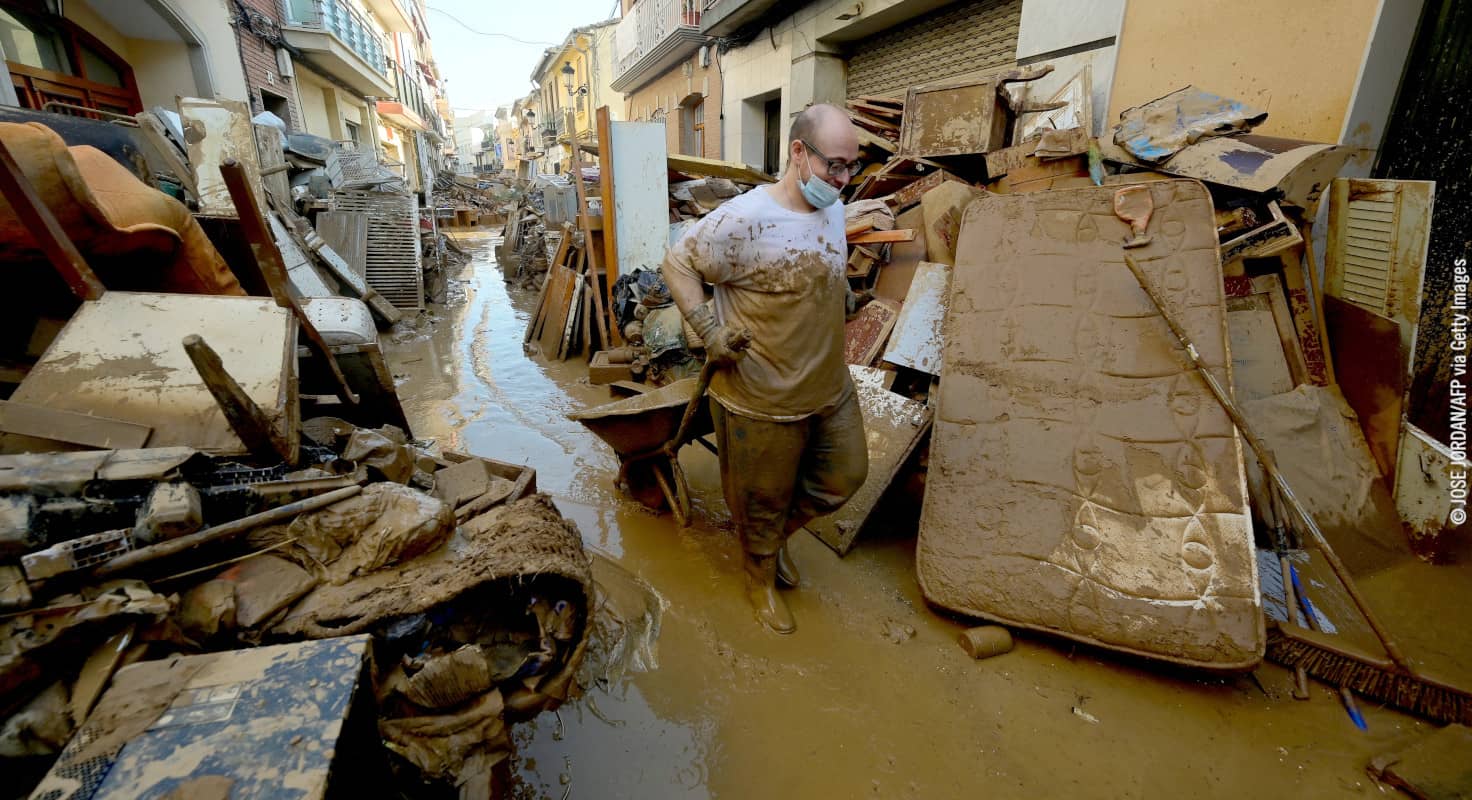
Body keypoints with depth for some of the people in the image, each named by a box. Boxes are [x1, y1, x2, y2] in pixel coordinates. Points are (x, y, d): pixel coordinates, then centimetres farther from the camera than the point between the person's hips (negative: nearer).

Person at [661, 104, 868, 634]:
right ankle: (761, 579, 42)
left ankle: (778, 535, 46)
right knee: (763, 500, 13)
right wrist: (710, 332, -19)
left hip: (832, 388, 8)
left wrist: (845, 296, 10)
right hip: (762, 400, -7)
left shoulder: (834, 210, 3)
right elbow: (678, 263, -13)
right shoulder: (744, 219, -22)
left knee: (845, 477, 21)